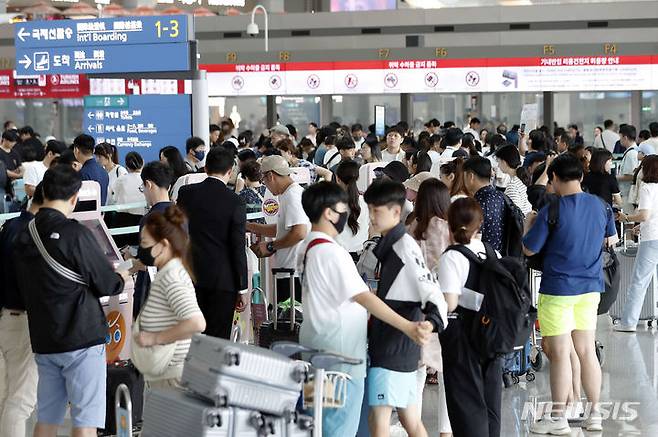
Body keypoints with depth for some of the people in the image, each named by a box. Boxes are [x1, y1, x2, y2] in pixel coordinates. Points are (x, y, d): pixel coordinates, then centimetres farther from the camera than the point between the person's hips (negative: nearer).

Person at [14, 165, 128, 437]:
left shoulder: (24, 236, 5)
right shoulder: (75, 233, -15)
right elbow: (107, 285, -10)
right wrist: (121, 278, 13)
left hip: (43, 341, 7)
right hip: (82, 337, -7)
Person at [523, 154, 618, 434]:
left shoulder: (551, 212, -16)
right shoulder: (601, 206, 1)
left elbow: (528, 250, -8)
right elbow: (612, 240, 17)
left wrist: (529, 224, 9)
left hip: (558, 289, -5)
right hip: (590, 287, 5)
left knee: (560, 354, 2)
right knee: (587, 351, 13)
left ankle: (558, 418, 10)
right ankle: (594, 414, 18)